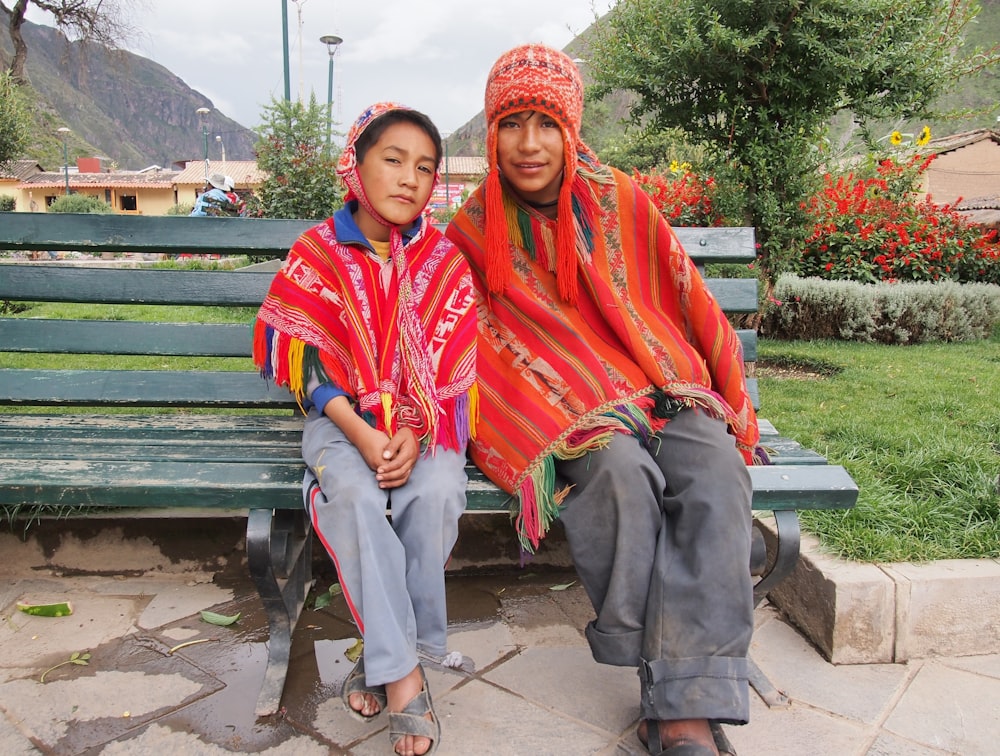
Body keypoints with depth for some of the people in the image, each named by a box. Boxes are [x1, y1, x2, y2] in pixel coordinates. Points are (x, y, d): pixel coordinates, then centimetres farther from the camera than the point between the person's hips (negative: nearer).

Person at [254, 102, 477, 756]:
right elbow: (308, 363, -4)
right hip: (344, 415, 0)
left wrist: (414, 435, -18)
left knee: (436, 493, -30)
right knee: (351, 493, -32)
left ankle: (387, 655, -10)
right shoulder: (317, 254, 2)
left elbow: (447, 365, -2)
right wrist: (361, 433, -18)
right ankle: (404, 673, -24)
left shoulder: (444, 259, 4)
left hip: (427, 419, 1)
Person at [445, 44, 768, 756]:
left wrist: (730, 405, 8)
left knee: (716, 468, -29)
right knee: (620, 470, -34)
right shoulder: (475, 229, 6)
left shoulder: (621, 201, 6)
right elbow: (472, 349, 10)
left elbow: (688, 300, 10)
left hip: (665, 388, 2)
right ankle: (663, 677, -21)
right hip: (567, 406, -1)